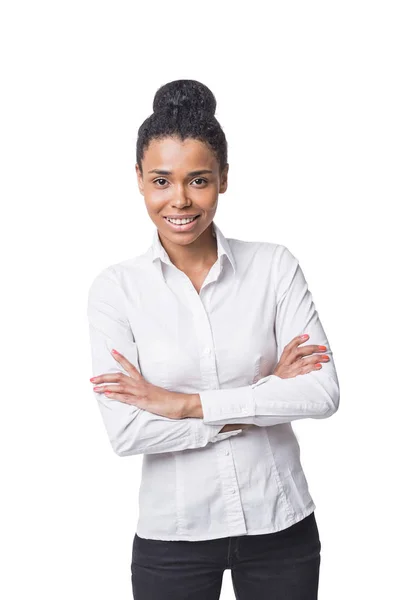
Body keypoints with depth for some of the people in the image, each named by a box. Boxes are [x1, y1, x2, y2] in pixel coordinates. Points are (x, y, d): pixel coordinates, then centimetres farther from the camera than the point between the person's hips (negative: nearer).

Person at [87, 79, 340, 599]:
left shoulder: (275, 267, -6)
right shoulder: (115, 288, -8)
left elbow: (323, 393, -14)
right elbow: (126, 433, -16)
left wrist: (184, 403, -17)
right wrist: (267, 394, -15)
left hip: (281, 524, 1)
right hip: (172, 536, 0)